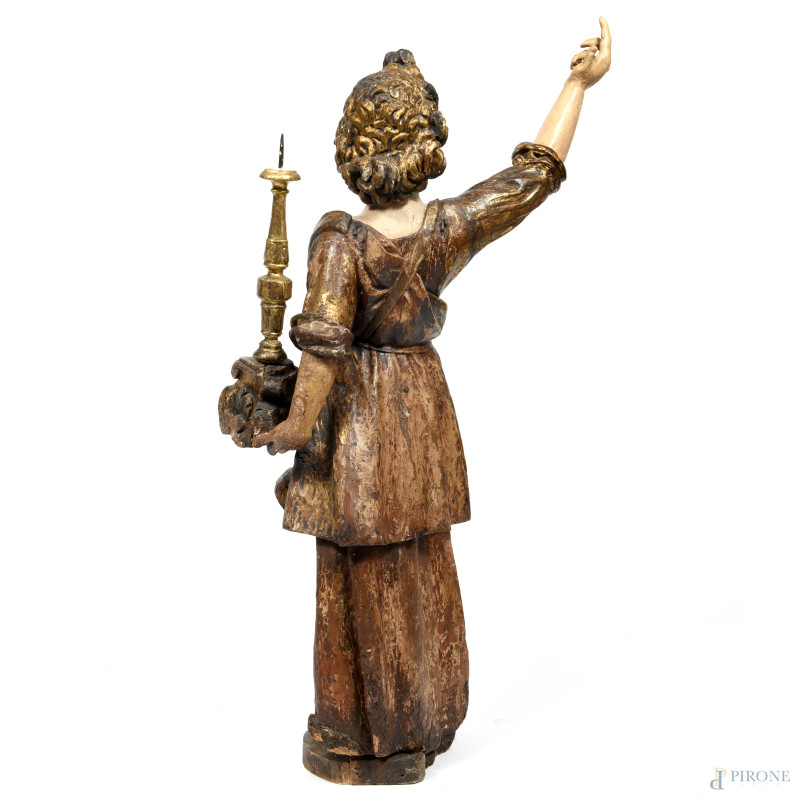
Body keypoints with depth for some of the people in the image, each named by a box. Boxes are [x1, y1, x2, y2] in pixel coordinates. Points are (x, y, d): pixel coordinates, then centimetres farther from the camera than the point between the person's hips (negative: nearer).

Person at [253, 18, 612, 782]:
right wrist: (580, 82, 11)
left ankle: (363, 726, 26)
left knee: (362, 580, 10)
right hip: (425, 405, 5)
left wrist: (293, 429, -9)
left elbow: (323, 348, -23)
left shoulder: (341, 239, -20)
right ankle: (426, 716, 35)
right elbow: (538, 171, 3)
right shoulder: (453, 226, -8)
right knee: (424, 573, 19)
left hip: (359, 419, -4)